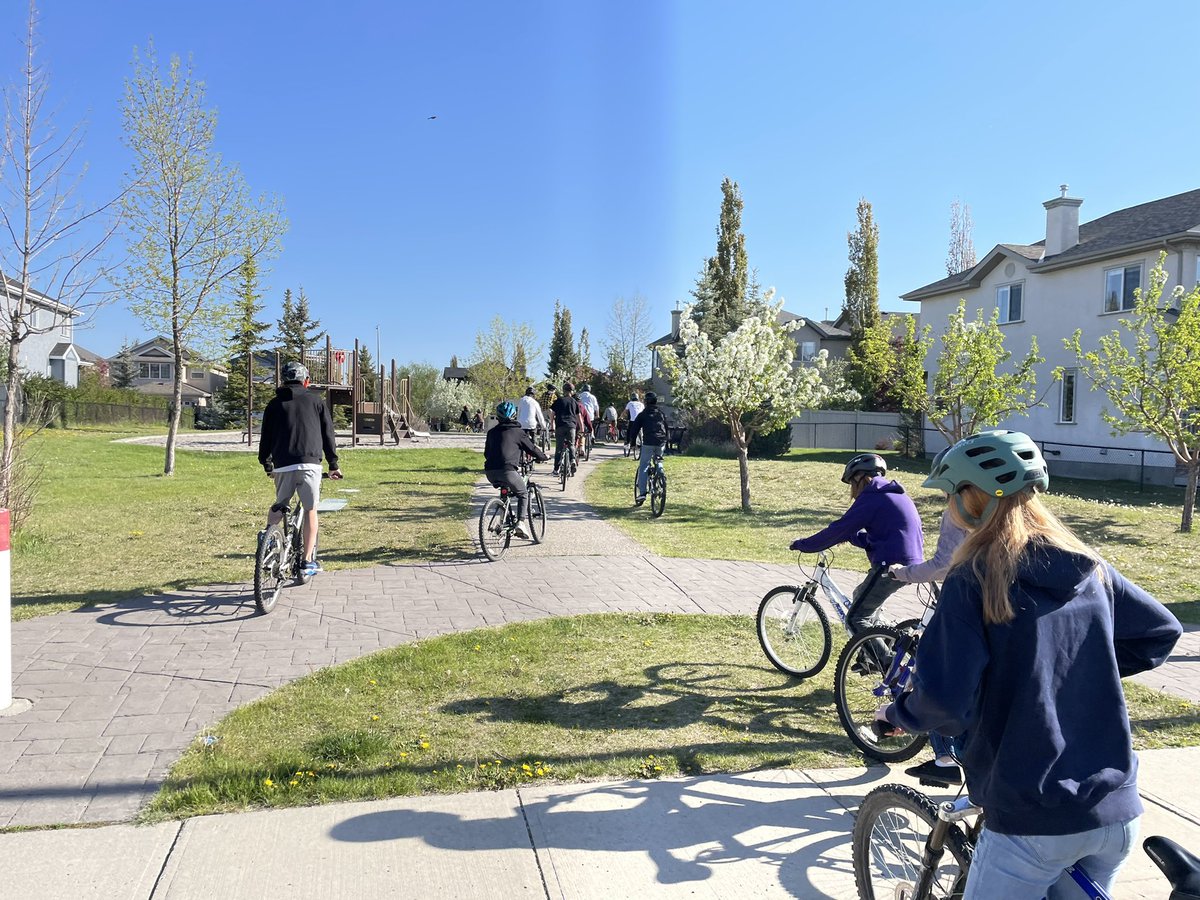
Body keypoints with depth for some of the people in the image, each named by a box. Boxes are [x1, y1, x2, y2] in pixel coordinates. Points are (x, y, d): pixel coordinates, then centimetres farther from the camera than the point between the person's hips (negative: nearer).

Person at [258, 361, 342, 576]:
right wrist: (333, 464, 17)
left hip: (283, 465, 2)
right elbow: (328, 434, 11)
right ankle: (308, 560, 4)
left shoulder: (275, 404, 13)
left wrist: (267, 465, 27)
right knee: (310, 510, 5)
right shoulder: (316, 400, 10)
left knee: (279, 507, 21)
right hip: (310, 464, -2)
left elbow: (266, 437, 15)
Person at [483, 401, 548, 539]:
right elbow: (532, 449, 11)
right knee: (523, 494, 15)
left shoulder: (492, 432, 18)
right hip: (507, 470, -5)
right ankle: (520, 523, -3)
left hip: (490, 472, 5)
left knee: (505, 491, 31)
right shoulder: (517, 432, 5)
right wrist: (543, 457, 30)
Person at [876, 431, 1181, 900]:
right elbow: (1162, 632, 17)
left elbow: (946, 700, -21)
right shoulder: (1090, 567, 3)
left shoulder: (974, 578, -16)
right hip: (1117, 810, 6)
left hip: (1035, 818, -6)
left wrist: (897, 713, -1)